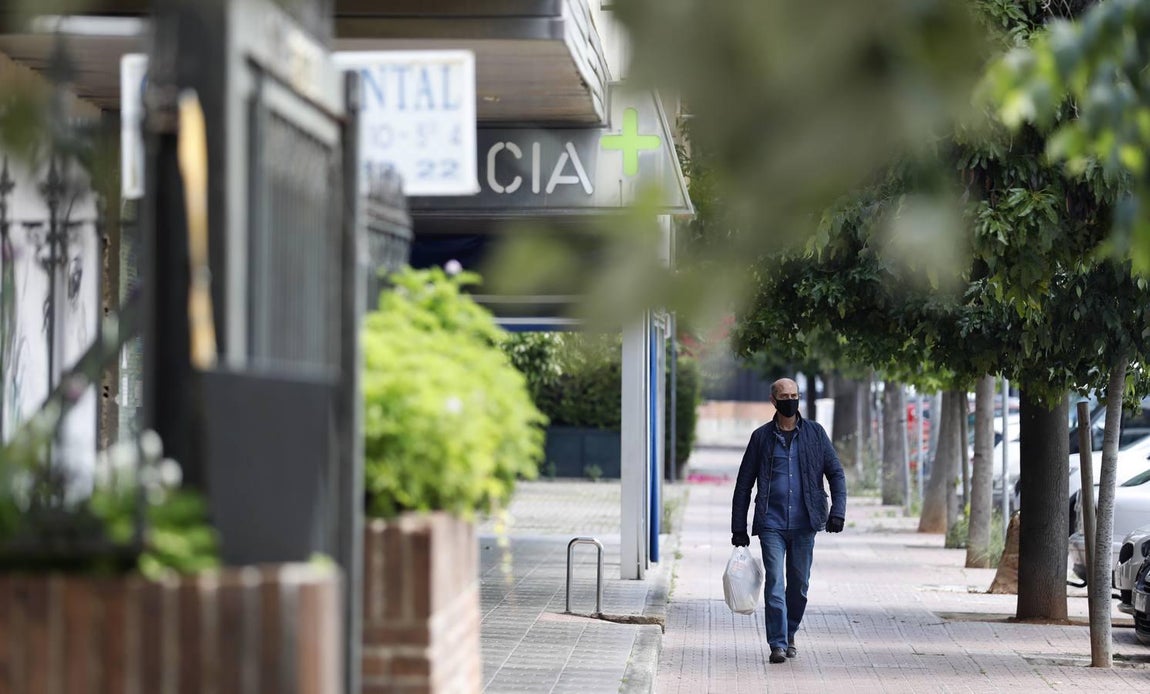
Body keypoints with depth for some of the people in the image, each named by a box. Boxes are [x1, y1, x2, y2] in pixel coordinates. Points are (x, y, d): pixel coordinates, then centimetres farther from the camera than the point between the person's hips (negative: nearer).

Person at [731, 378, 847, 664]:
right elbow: (744, 483, 8)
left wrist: (837, 511, -7)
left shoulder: (814, 433, 7)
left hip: (804, 524, 1)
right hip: (771, 524, -1)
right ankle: (777, 644, -11)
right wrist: (739, 528, 5)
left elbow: (836, 473, 8)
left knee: (799, 584, 8)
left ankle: (789, 636, 25)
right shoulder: (762, 436, 5)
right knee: (775, 583, -11)